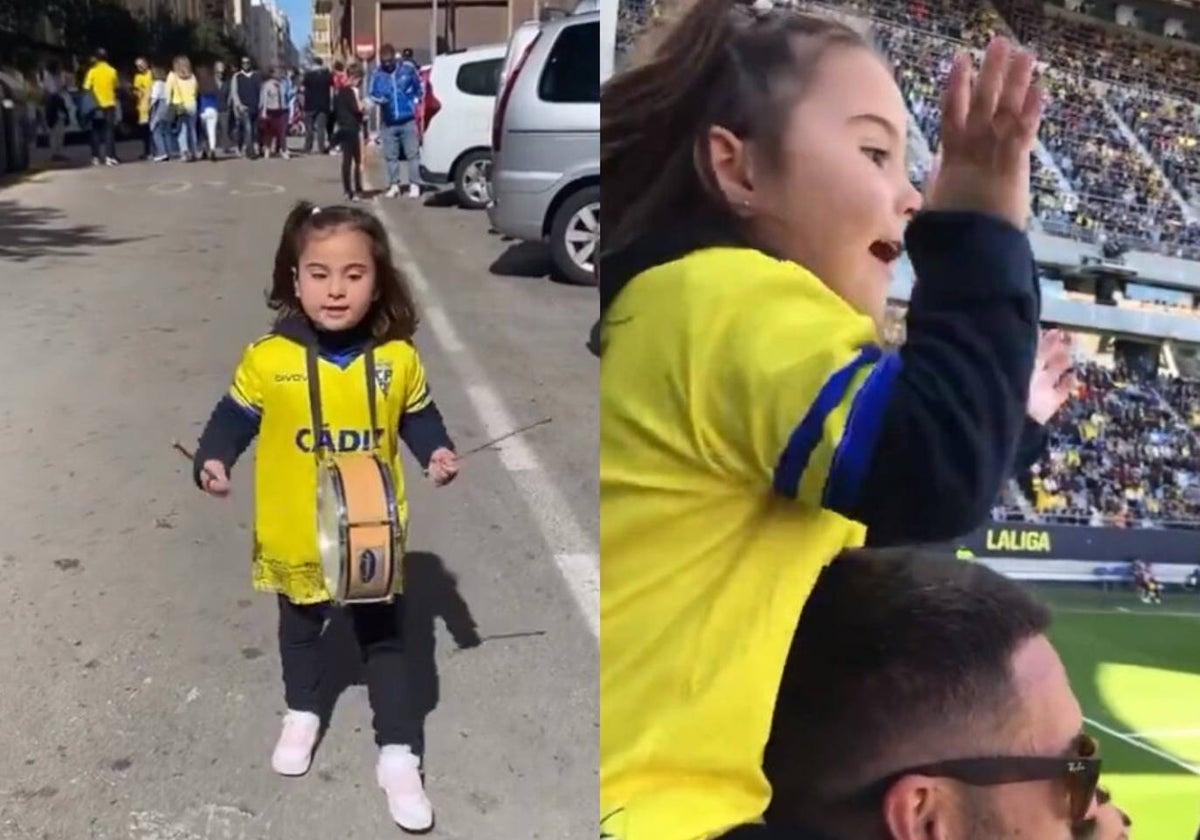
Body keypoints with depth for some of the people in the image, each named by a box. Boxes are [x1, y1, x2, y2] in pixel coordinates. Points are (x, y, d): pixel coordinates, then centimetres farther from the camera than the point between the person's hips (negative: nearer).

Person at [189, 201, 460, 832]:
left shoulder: (397, 359, -11)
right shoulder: (267, 359, -16)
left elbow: (417, 418, 3)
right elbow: (233, 419, -4)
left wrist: (437, 453, -15)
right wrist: (212, 461, -21)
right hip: (296, 536, 0)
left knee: (384, 640, 11)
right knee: (300, 632, 24)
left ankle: (398, 755, 24)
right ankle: (301, 715, 51)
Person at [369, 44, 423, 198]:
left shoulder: (408, 68, -2)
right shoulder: (377, 74, -2)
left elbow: (419, 86, 11)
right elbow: (371, 93, 4)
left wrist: (415, 100, 4)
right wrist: (378, 99, -17)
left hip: (408, 120, -1)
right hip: (388, 122, 2)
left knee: (412, 153, -1)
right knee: (390, 155, 6)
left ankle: (414, 185, 5)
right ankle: (394, 185, 15)